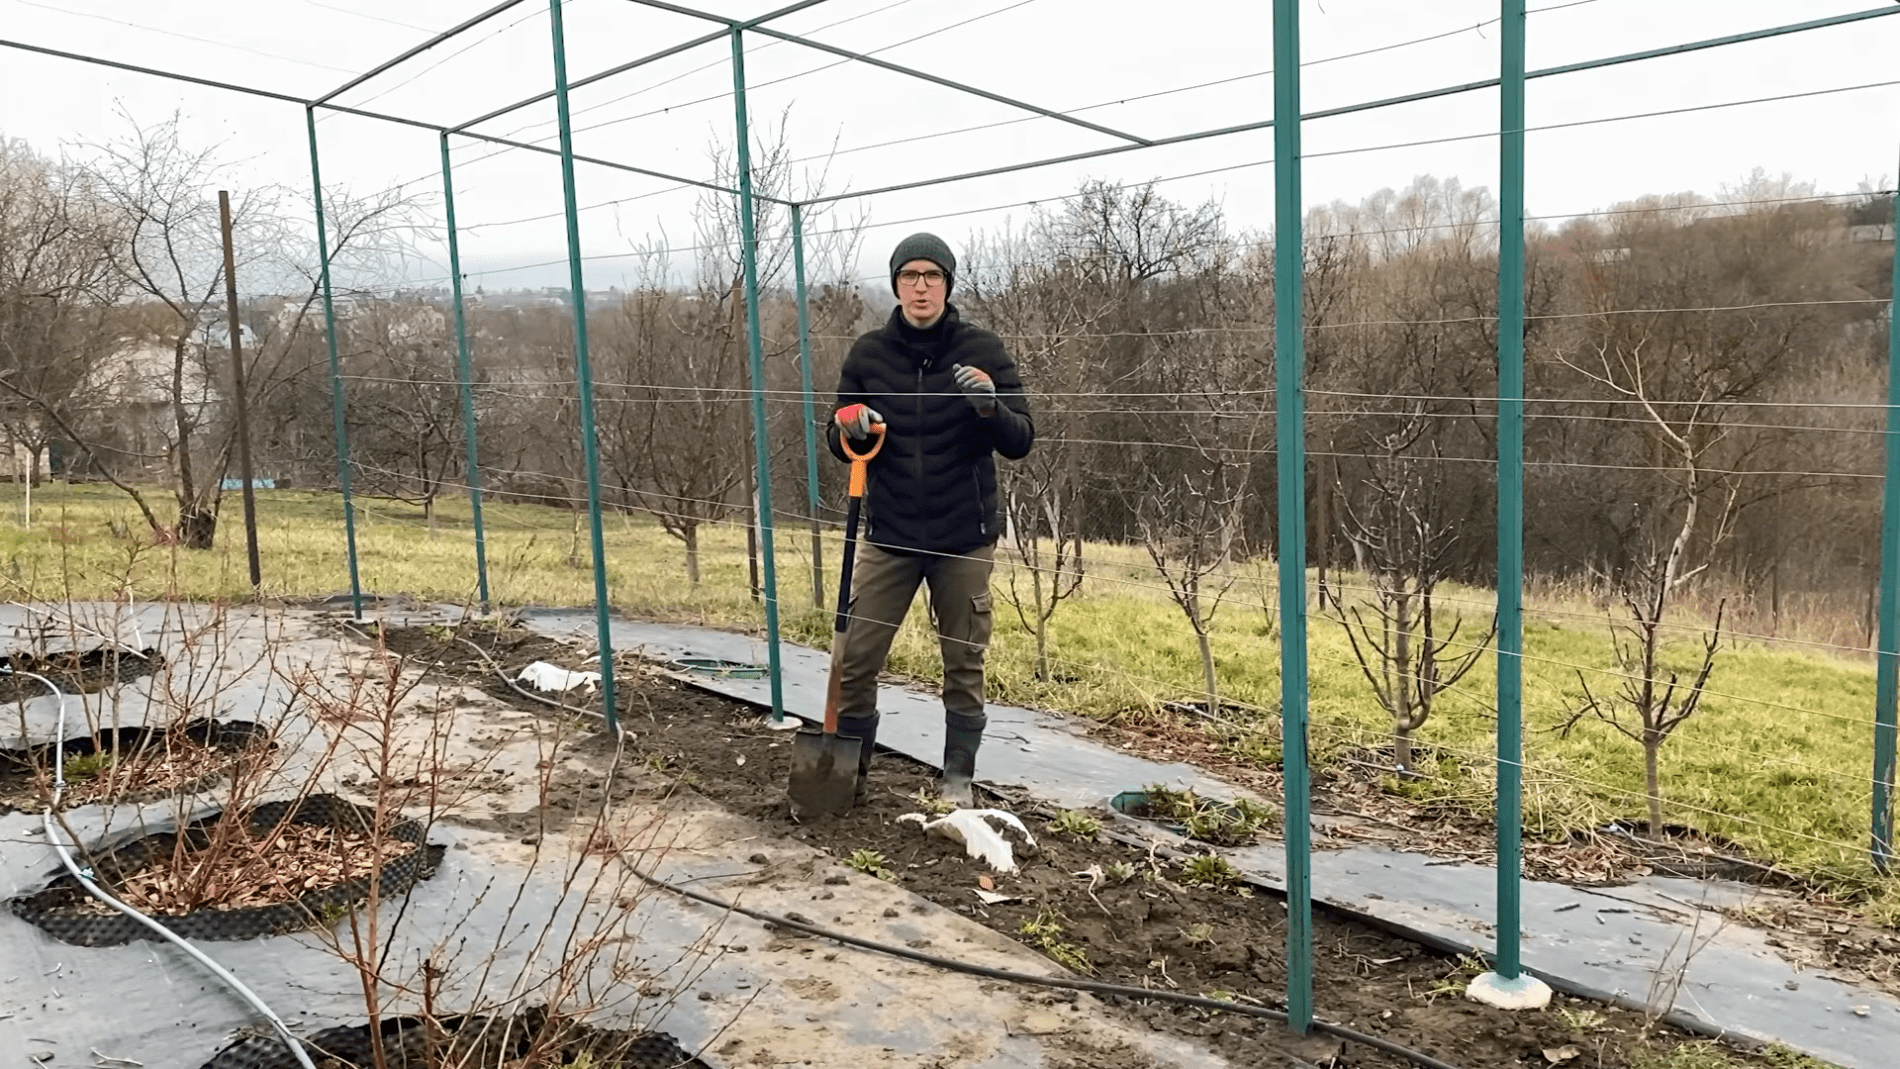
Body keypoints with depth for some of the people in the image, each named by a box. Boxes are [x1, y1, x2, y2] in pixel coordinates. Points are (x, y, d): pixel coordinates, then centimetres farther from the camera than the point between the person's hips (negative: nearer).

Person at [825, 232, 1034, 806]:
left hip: (964, 538, -1)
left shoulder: (982, 350, -5)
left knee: (964, 665, 8)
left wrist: (991, 407, -27)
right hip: (889, 536, 2)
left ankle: (958, 776, 24)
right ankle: (849, 768, 19)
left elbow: (1021, 443, -6)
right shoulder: (868, 352, 1)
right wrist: (851, 427, -16)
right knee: (856, 659, 2)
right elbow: (838, 440, 7)